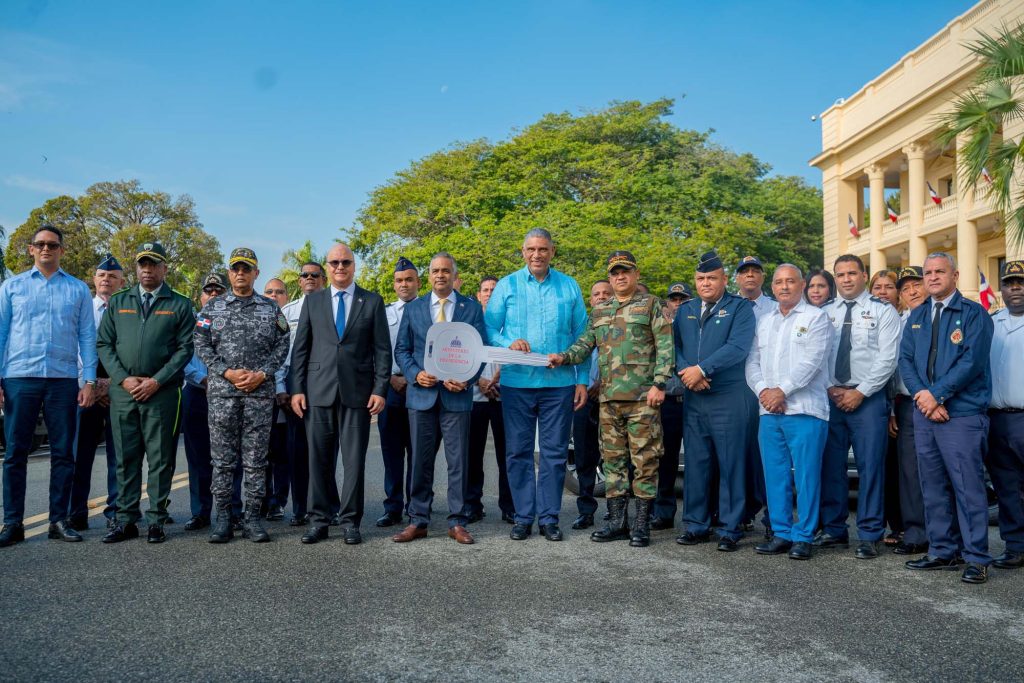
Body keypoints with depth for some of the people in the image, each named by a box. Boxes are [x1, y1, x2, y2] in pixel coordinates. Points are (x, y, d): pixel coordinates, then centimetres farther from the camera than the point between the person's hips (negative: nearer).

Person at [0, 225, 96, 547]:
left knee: (63, 453, 3)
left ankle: (59, 521, 11)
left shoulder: (78, 289, 9)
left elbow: (87, 337, 7)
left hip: (63, 379, 0)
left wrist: (89, 380, -1)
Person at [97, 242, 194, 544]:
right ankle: (126, 520, 14)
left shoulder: (180, 304, 5)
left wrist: (156, 381, -10)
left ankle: (156, 521, 9)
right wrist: (123, 379, -5)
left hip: (162, 392, -2)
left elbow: (185, 348, -2)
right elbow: (104, 343, 9)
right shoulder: (118, 302, 13)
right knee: (125, 458, 7)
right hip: (122, 391, 3)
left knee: (160, 459, 1)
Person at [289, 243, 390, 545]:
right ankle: (319, 520, 15)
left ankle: (350, 521, 11)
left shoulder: (373, 302, 6)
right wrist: (297, 389, 2)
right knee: (319, 459, 5)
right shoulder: (313, 301, 11)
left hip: (357, 392, -1)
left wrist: (380, 390, -4)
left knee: (355, 460, 1)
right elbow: (300, 348, 9)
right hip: (319, 391, 2)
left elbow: (382, 349, 3)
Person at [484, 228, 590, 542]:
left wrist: (582, 380, 3)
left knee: (554, 453, 5)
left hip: (559, 383, 0)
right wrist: (509, 344, -18)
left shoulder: (569, 287, 8)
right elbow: (489, 330, 3)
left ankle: (549, 517, 15)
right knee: (518, 452, 5)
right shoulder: (506, 286, 6)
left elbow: (581, 337, 9)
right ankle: (523, 516, 16)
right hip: (517, 382, 0)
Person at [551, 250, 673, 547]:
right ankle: (617, 522, 18)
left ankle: (641, 525, 7)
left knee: (644, 461, -1)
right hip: (609, 398, 6)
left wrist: (659, 384, -14)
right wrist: (563, 357, -6)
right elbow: (585, 343, 14)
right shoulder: (599, 312, 18)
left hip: (642, 398, -5)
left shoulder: (650, 305, 2)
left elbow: (665, 347, -5)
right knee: (613, 460, 9)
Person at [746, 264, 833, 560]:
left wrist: (782, 390, -14)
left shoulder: (816, 317, 1)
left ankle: (802, 536, 7)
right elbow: (752, 362, 13)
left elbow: (811, 361, -11)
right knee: (775, 476, 8)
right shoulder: (764, 322, 19)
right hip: (769, 411, 5)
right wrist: (763, 390, -5)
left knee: (806, 476, -2)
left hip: (804, 410, -5)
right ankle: (781, 533, 17)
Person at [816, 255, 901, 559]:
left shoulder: (883, 311, 1)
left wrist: (860, 392, -12)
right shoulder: (826, 313, 12)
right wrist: (831, 389, -5)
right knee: (831, 466, 7)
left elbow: (887, 358, -7)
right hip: (831, 397, 4)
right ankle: (834, 530, 18)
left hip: (868, 398, -4)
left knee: (870, 466, -1)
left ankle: (869, 536, 8)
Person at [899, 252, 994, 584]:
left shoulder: (974, 314, -2)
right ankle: (942, 551, 20)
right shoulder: (916, 316, 15)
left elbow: (972, 361, -12)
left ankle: (976, 559, 3)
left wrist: (936, 394, -15)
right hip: (924, 411, 6)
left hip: (962, 414, -6)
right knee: (933, 487, 10)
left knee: (968, 487, -5)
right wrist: (922, 395, -9)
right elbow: (905, 359, 6)